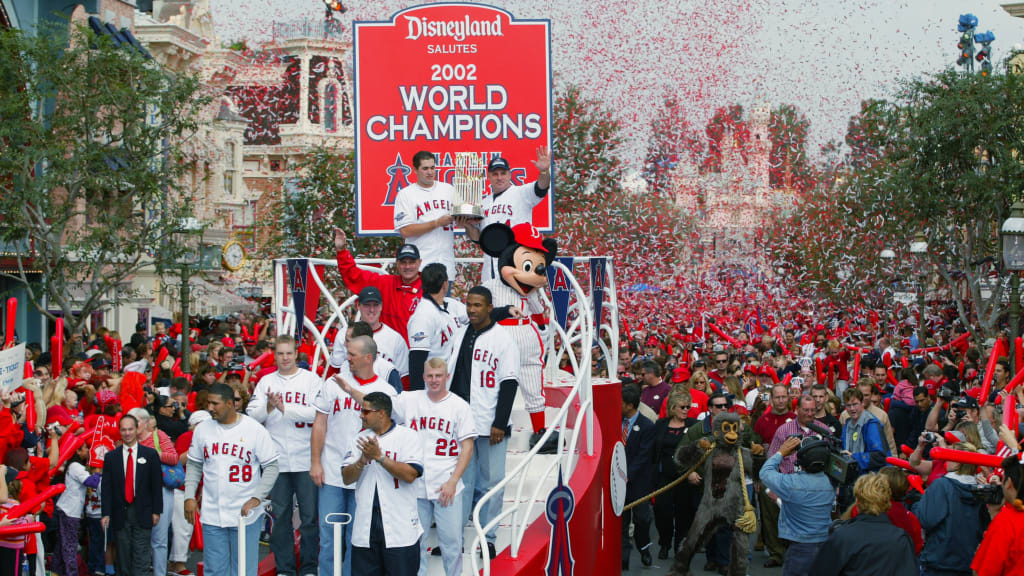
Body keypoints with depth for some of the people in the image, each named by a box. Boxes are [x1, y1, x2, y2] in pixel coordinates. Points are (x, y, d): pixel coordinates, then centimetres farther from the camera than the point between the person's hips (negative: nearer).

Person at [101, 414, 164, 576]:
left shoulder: (150, 454, 5)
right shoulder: (111, 457, 8)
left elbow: (157, 484, 4)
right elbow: (106, 487, 4)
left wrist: (156, 511, -1)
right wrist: (106, 513, -4)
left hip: (142, 514, -1)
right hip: (120, 514, 2)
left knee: (141, 557, -6)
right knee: (123, 556, 3)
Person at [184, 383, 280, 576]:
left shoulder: (255, 430, -5)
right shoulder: (202, 429, 6)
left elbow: (272, 466, -2)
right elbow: (194, 465, 14)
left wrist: (257, 498, -12)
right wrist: (189, 496, 3)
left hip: (245, 514, -3)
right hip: (212, 515, 3)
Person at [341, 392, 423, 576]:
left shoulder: (407, 436, -3)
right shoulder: (360, 439, 12)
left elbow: (410, 474, -15)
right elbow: (347, 478, 6)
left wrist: (379, 457, -17)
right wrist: (363, 460, -12)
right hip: (365, 529, 5)